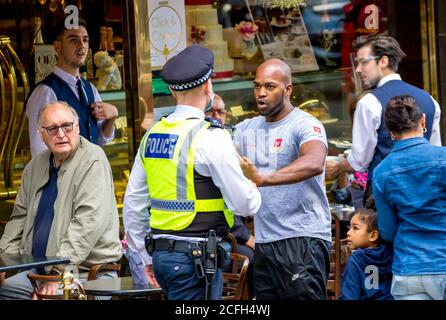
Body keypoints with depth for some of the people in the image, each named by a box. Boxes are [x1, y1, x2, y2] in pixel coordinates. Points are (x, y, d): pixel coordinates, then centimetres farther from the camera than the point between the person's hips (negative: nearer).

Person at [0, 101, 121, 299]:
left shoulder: (92, 161, -10)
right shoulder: (36, 166, 15)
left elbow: (90, 221, -21)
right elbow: (20, 216, 24)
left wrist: (60, 270, -26)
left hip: (87, 272, -7)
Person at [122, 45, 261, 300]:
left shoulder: (152, 136, 10)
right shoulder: (211, 138, -12)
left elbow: (133, 203, 14)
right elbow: (245, 204, -10)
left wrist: (147, 257, 23)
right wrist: (254, 185, 13)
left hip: (161, 253, 7)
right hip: (196, 257, -7)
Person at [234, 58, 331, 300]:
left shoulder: (305, 125, -9)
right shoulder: (246, 130, 14)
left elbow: (314, 164, -29)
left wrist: (262, 179, -41)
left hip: (303, 238, -7)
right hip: (264, 241, 7)